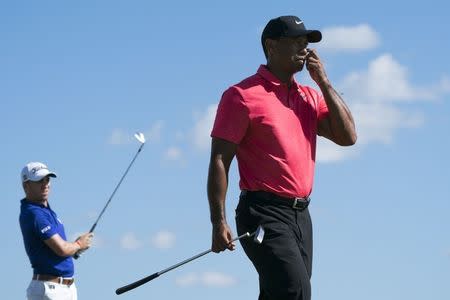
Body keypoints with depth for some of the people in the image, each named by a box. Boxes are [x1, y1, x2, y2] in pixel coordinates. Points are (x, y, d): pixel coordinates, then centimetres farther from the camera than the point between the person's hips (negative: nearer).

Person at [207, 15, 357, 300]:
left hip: (301, 214, 7)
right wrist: (219, 222, -14)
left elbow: (347, 136, 6)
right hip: (264, 214, -7)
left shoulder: (310, 96, 17)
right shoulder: (243, 95, -3)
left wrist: (324, 82, 3)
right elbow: (219, 161, -6)